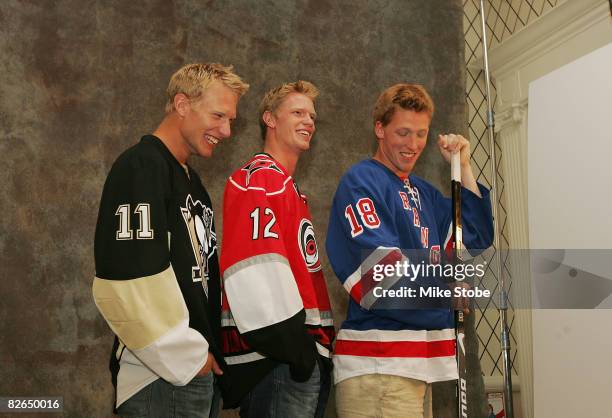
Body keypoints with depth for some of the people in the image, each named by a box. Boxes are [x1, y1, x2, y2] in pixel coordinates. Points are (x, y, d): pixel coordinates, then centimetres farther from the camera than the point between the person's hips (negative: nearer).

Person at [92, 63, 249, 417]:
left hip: (200, 370, 9)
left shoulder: (189, 177, 15)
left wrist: (204, 353, 13)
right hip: (162, 378, -9)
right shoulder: (141, 168, -14)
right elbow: (129, 285, -23)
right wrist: (188, 358, -14)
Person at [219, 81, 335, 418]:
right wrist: (292, 347, -21)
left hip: (306, 356, 10)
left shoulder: (290, 188, 22)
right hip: (275, 361, -10)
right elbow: (257, 269, -22)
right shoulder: (258, 179, -10)